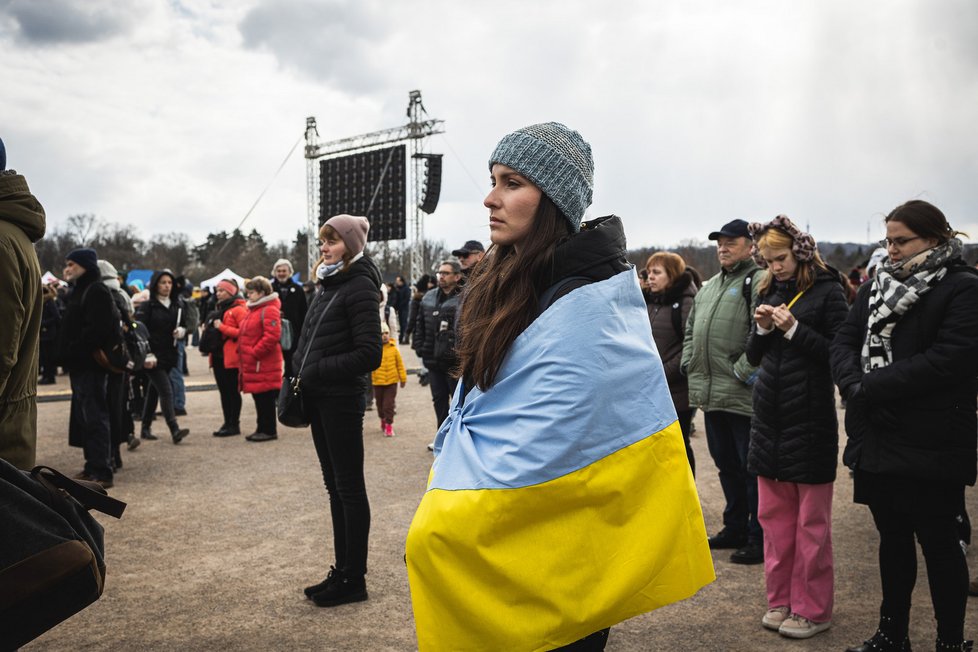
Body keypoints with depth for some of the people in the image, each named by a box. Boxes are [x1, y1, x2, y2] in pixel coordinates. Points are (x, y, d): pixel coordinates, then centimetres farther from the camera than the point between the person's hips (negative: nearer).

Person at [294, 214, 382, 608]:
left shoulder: (360, 286, -12)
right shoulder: (328, 284, 12)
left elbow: (369, 354, -18)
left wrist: (317, 371, -16)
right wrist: (300, 371, 3)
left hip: (342, 399, -9)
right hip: (319, 398, 9)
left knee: (350, 487, 1)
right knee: (335, 486, 14)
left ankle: (354, 579, 12)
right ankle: (342, 570, 25)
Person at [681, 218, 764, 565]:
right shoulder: (710, 286, 19)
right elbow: (692, 328, 27)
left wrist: (742, 371, -19)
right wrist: (690, 364, 14)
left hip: (743, 396, -9)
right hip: (712, 394, 9)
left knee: (751, 468, 0)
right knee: (726, 464, 18)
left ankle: (760, 538, 11)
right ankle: (735, 529, 32)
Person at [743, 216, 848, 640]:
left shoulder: (827, 291, -4)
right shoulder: (770, 293, 12)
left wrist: (794, 329, -18)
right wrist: (763, 328, -5)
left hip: (810, 420, -6)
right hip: (770, 416, 6)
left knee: (811, 521, 3)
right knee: (774, 515, 11)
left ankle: (812, 609, 14)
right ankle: (781, 600, 23)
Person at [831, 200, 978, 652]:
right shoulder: (877, 284, 13)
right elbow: (843, 341, 6)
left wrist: (871, 387, -20)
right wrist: (853, 382, -15)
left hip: (931, 445, -6)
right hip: (878, 440, 6)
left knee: (938, 544, 6)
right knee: (892, 538, 17)